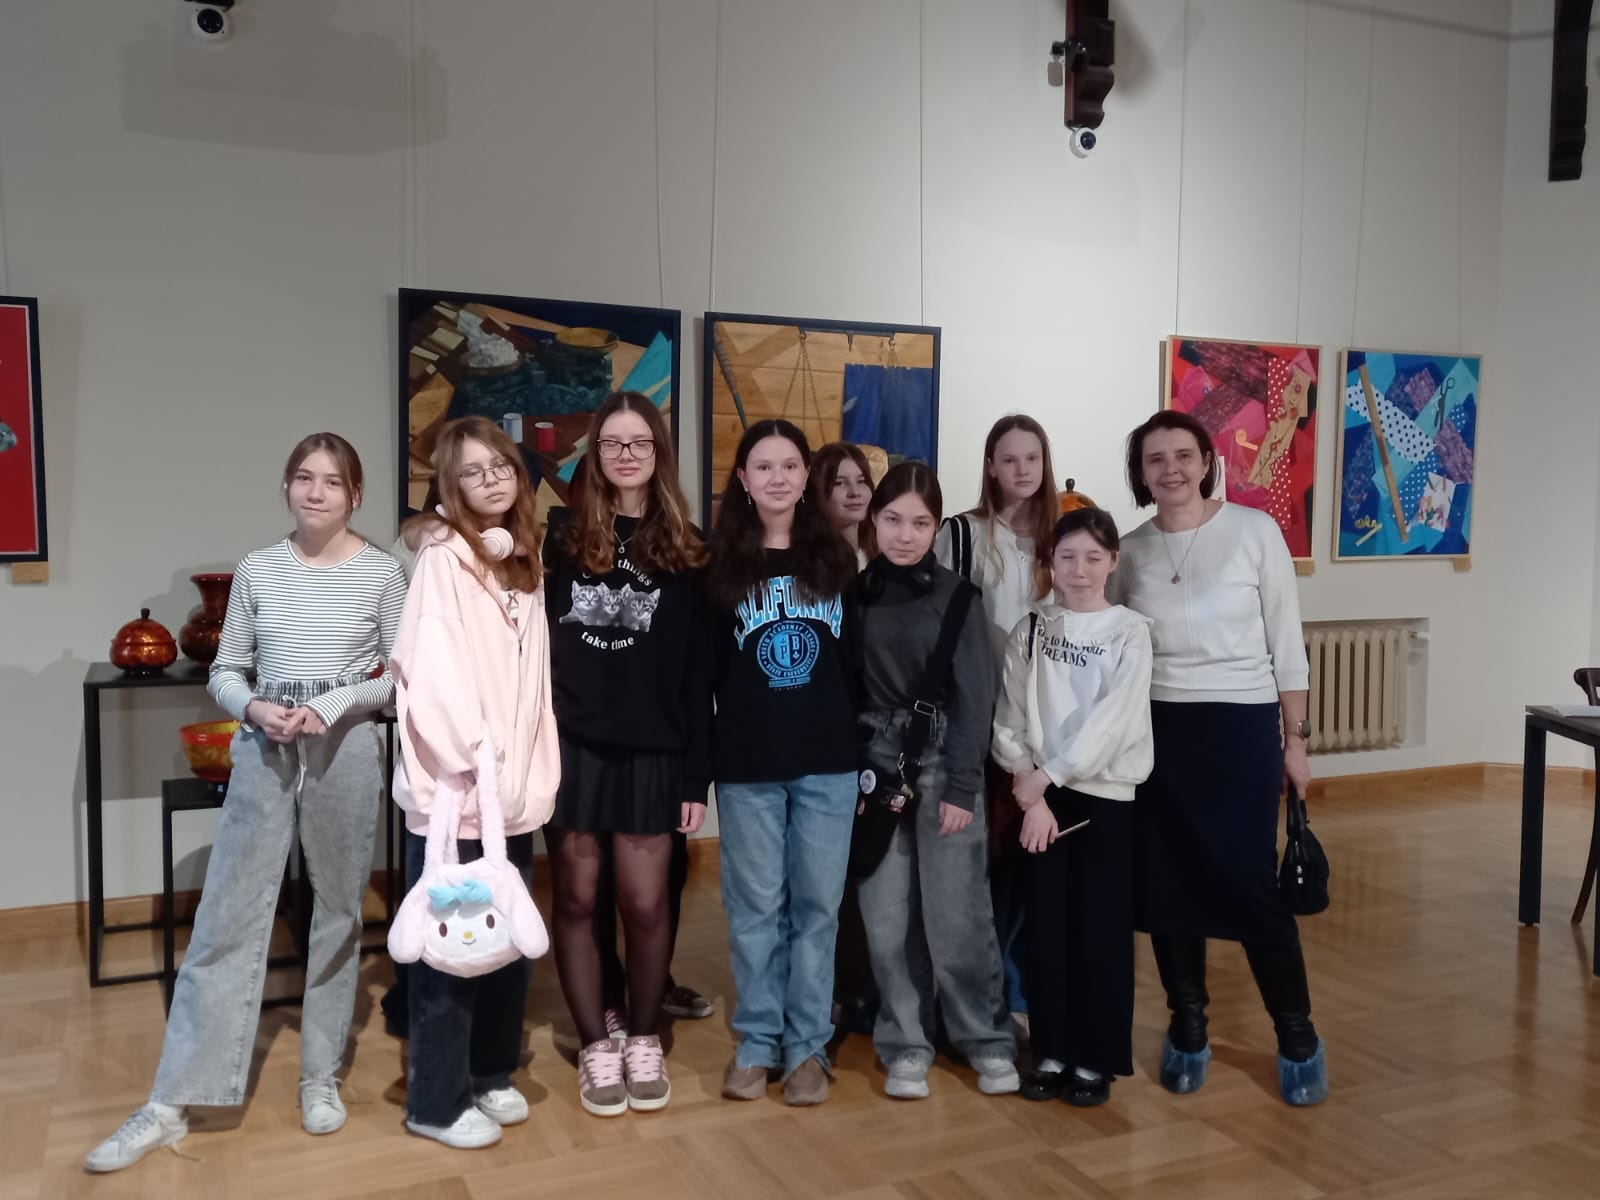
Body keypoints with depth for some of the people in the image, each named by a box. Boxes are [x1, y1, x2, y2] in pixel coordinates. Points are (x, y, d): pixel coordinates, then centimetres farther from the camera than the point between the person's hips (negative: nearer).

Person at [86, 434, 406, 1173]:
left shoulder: (381, 573, -2)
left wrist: (337, 704, -14)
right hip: (264, 754, 1)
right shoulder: (257, 570, 3)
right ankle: (173, 1102, 10)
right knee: (226, 917, 2)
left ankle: (321, 1076, 25)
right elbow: (225, 671, 6)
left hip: (347, 753, -1)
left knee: (338, 913, 9)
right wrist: (254, 709, -14)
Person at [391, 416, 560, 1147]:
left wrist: (533, 769, 9)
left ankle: (489, 1074, 32)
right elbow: (432, 670, -20)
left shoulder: (524, 559, 12)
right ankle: (437, 1101, 18)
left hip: (514, 789, 7)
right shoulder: (443, 556, -9)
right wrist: (479, 760, -22)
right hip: (452, 789, -7)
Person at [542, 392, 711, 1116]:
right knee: (576, 900, 7)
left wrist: (697, 773, -1)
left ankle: (642, 1039, 24)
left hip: (652, 751, 0)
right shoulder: (562, 535, 4)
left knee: (646, 904, 2)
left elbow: (697, 672, 3)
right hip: (570, 743, 0)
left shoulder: (685, 551, 5)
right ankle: (595, 1045, 23)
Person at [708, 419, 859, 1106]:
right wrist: (698, 767, -2)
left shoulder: (837, 559, 5)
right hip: (747, 766, -1)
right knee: (755, 905, 7)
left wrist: (868, 756, 2)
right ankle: (756, 1041, 21)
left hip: (828, 763, 1)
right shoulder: (720, 566, 2)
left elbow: (861, 663, 6)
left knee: (816, 904, 6)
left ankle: (808, 1045, 18)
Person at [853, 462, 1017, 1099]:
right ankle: (906, 1044, 20)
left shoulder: (957, 597, -3)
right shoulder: (855, 594, 4)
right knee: (887, 919, 5)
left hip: (942, 766, -2)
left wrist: (962, 786, -11)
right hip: (876, 767, 3)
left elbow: (975, 698, -6)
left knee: (955, 917, -1)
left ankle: (988, 1039, 18)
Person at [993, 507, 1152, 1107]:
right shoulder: (1029, 631, 5)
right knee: (1046, 923, 7)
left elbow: (1113, 720, -12)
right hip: (1040, 794, 2)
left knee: (1101, 929, 3)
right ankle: (1051, 1050, 20)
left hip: (1105, 793, -2)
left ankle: (1096, 1058, 16)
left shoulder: (1130, 631, -2)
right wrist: (1030, 787, -10)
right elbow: (1009, 718, 0)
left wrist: (1049, 775, -14)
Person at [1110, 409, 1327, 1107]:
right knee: (1166, 884, 7)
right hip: (1155, 731, 3)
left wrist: (1294, 739, -1)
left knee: (1250, 884, -2)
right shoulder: (1129, 552, 4)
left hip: (1241, 727, -3)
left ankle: (1297, 1037, 18)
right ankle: (1188, 1028, 24)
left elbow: (1285, 643, 0)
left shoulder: (1254, 531, -3)